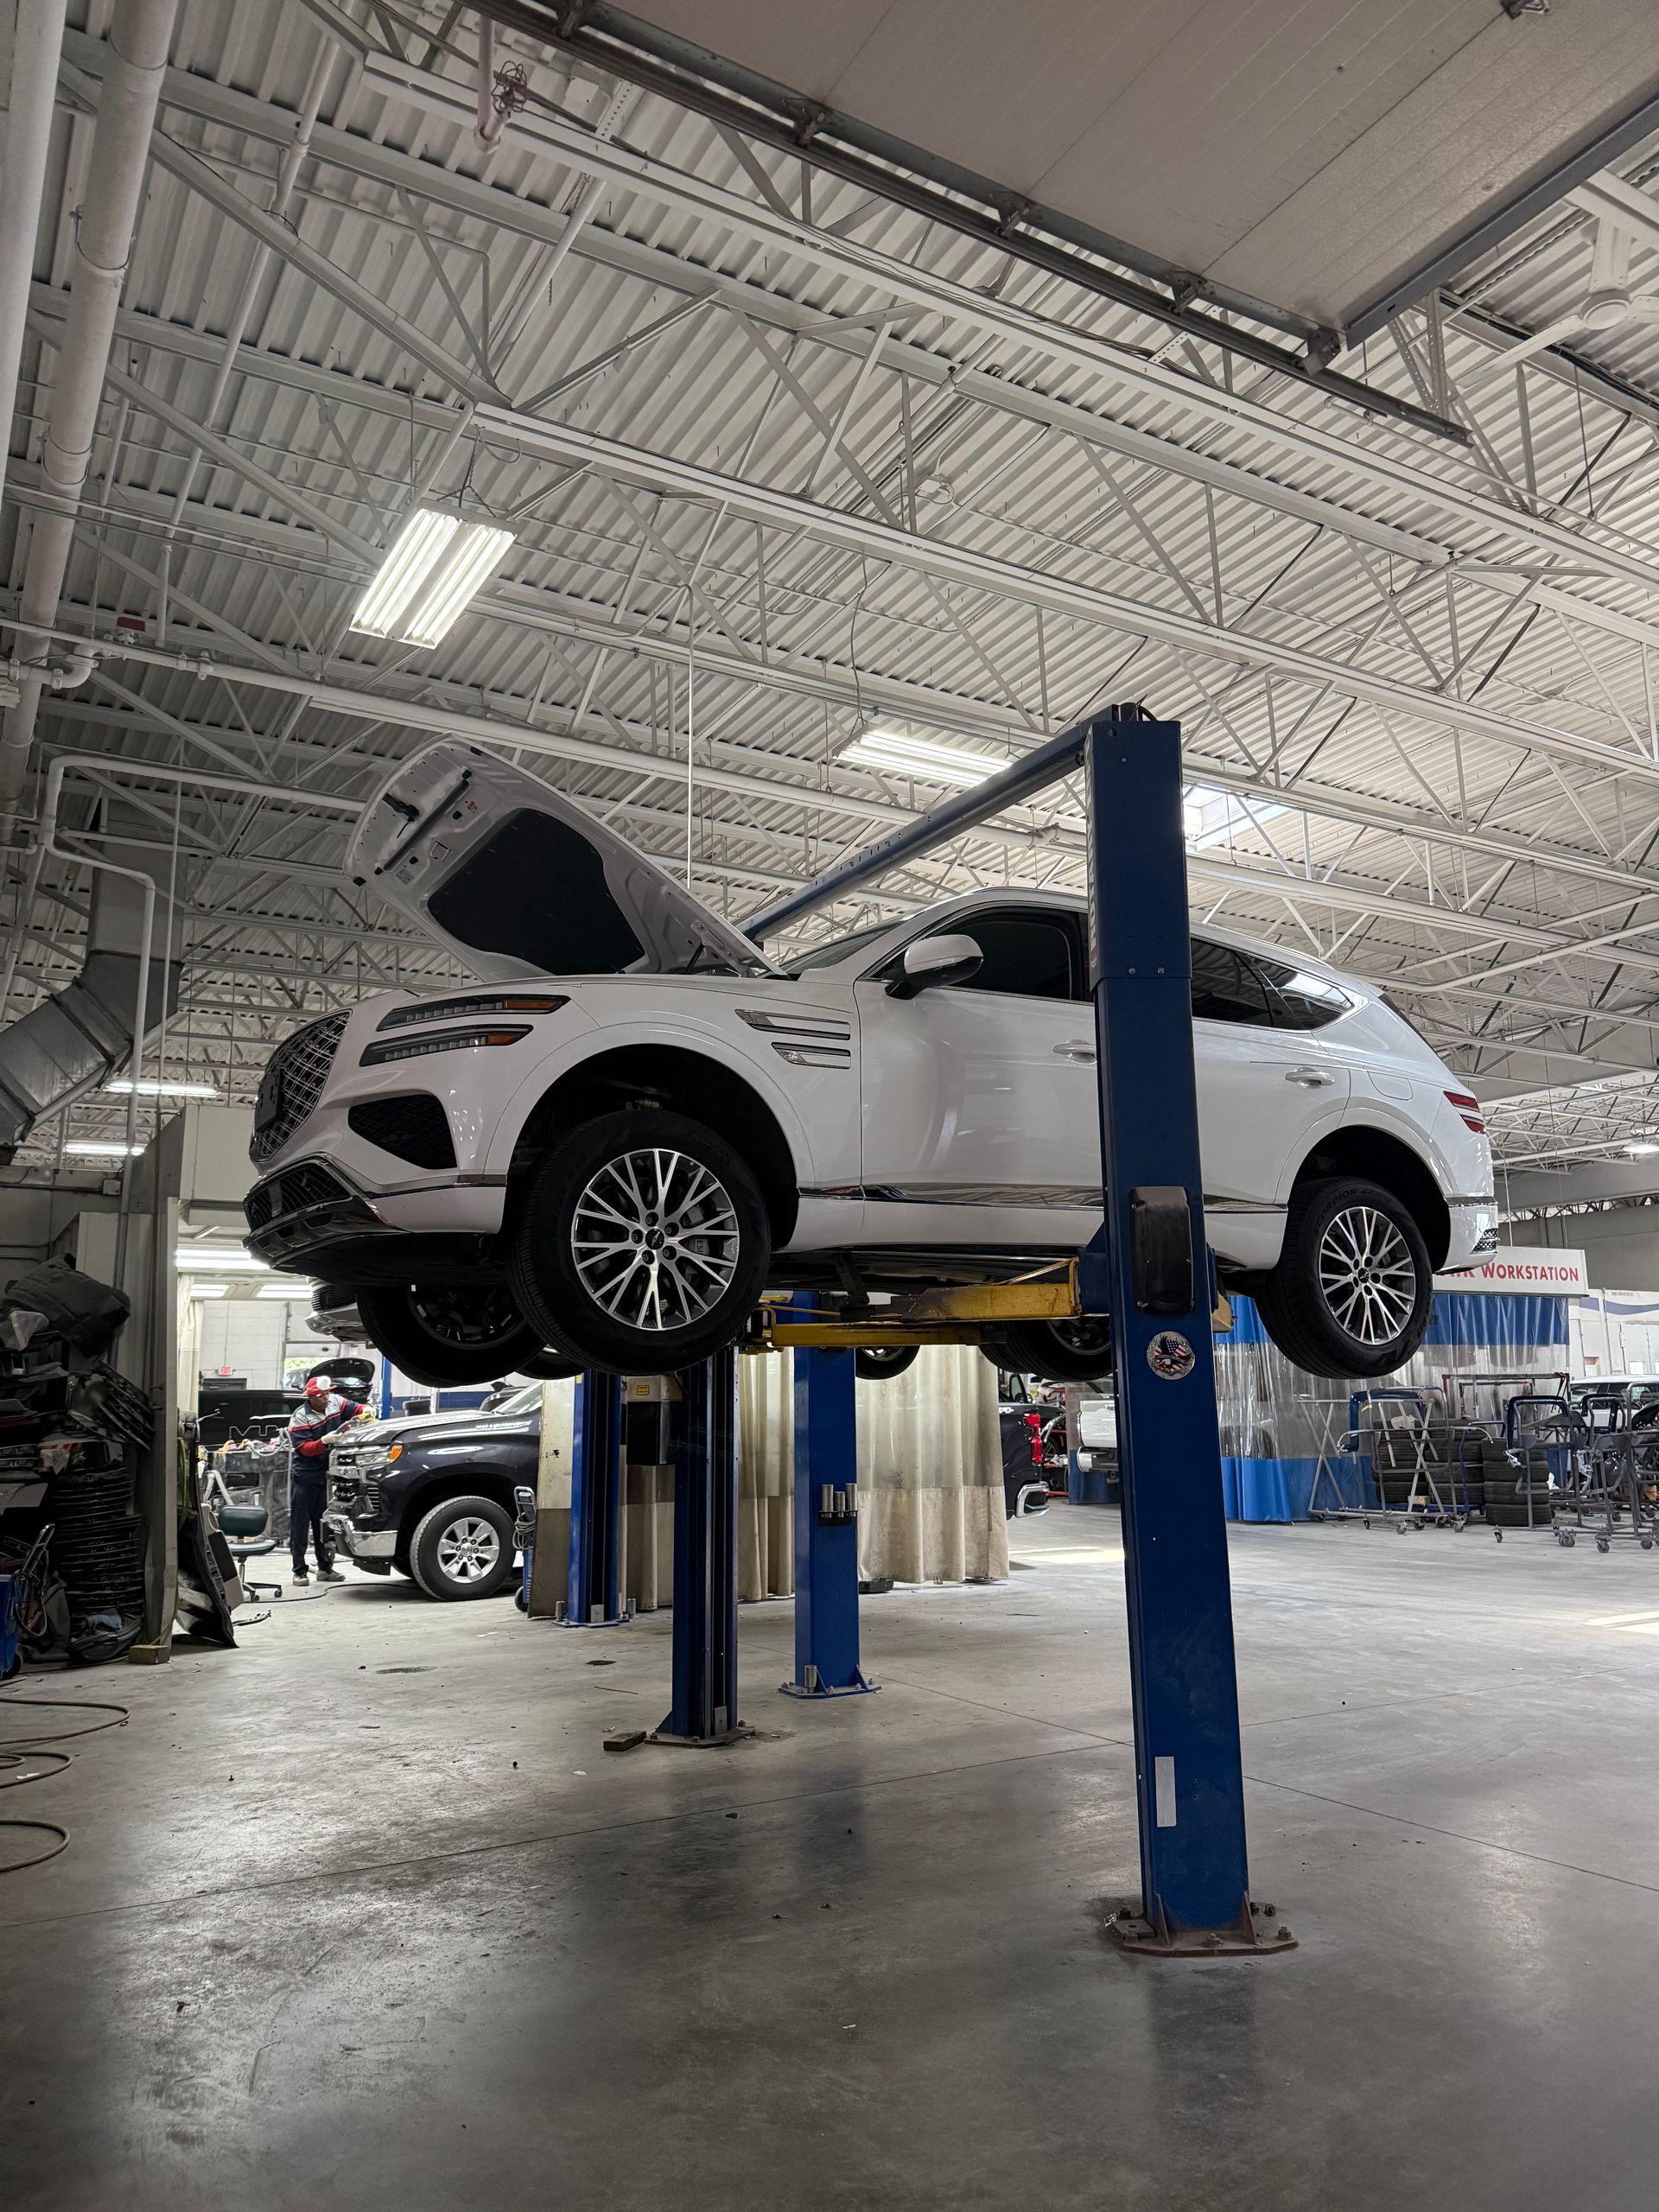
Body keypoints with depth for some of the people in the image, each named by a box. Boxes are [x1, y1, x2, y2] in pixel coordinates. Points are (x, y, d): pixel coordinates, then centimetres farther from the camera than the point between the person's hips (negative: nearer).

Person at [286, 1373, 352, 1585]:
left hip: (328, 1473, 5)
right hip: (305, 1475, -5)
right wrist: (324, 1442, -33)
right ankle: (299, 1571, 2)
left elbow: (355, 1410, 14)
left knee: (324, 1522, 11)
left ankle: (325, 1568, 18)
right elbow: (304, 1448, -17)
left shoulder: (336, 1402, 2)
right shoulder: (300, 1417, -12)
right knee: (300, 1523, -2)